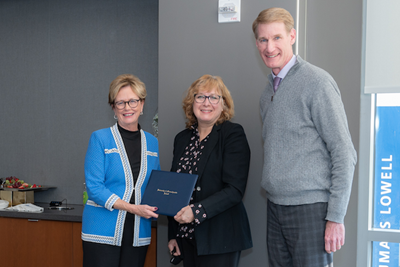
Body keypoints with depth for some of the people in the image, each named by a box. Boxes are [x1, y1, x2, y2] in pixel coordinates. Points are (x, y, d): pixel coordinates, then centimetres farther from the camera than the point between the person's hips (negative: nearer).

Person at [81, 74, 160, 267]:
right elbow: (94, 187, -10)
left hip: (138, 235, 4)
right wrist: (133, 208, -18)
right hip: (102, 233, -4)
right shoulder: (100, 138, -3)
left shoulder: (152, 143, 10)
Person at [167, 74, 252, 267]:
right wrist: (172, 235, 12)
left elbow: (235, 190, -13)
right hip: (188, 236, 5)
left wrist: (197, 211, -21)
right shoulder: (182, 139, 11)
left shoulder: (233, 134, -6)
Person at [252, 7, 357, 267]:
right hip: (275, 207, 7)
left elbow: (344, 154, -11)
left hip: (310, 208, -7)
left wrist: (336, 216, -14)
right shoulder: (268, 93, 13)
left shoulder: (316, 82, -9)